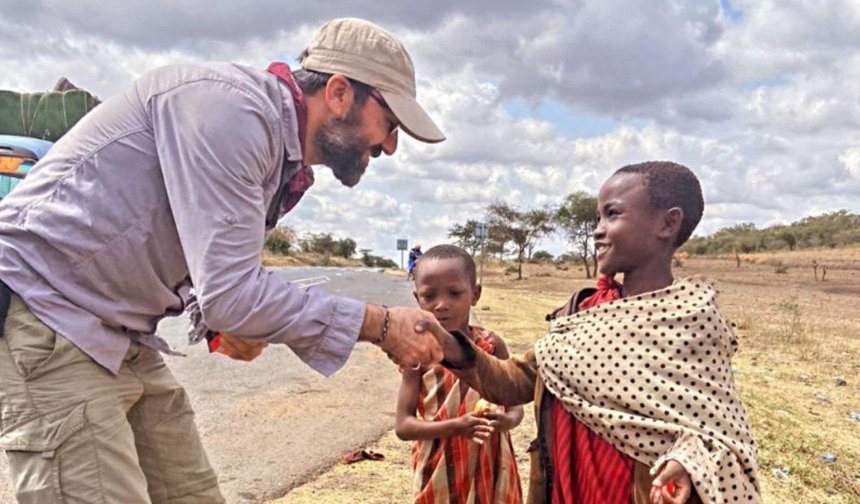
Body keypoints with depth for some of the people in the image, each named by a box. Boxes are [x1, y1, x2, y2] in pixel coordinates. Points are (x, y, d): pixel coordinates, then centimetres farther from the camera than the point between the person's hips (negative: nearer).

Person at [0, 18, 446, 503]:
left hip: (121, 339, 9)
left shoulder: (284, 166, 8)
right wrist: (381, 324, -20)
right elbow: (230, 292, -28)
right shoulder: (230, 104, -21)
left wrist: (220, 318, -6)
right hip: (44, 322, -9)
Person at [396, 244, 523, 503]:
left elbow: (515, 404, 2)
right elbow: (403, 425, -10)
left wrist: (508, 420, -21)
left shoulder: (492, 346, -5)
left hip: (490, 470, 1)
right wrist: (453, 427, -25)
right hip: (439, 475, -1)